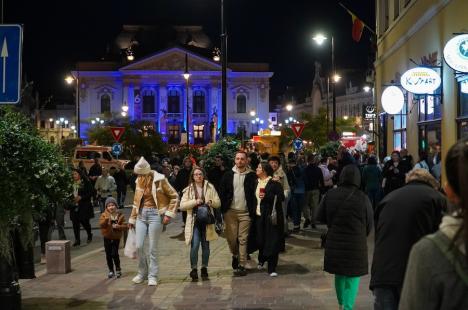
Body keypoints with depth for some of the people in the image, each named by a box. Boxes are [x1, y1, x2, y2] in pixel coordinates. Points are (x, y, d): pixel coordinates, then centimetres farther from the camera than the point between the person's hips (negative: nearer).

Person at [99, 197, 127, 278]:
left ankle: (118, 269, 9)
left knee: (114, 254, -10)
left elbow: (125, 226, -3)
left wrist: (118, 226, -22)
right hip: (107, 238, 2)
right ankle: (111, 271, 21)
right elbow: (101, 225, -16)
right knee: (108, 255, 7)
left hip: (116, 238, -2)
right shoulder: (104, 215, -3)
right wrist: (106, 219, -32)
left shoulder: (120, 215, -3)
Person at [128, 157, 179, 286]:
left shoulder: (160, 180, -9)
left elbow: (174, 196, -4)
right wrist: (132, 218, 19)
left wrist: (169, 214, -10)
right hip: (141, 215, 5)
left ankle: (153, 276, 11)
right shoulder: (139, 181, 6)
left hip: (155, 214, -5)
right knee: (139, 246, 1)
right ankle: (142, 272, 21)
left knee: (153, 248, -1)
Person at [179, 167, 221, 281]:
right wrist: (195, 202, -15)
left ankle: (204, 268, 21)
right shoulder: (189, 189, 5)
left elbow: (218, 203, 7)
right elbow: (182, 205, -3)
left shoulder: (210, 187, 7)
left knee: (205, 246, 8)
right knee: (195, 245, -12)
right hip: (194, 221, -2)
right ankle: (194, 269, 1)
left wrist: (211, 202, -14)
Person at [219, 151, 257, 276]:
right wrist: (223, 209, -4)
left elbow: (254, 194, -1)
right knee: (231, 237, 4)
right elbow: (222, 192, 4)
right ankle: (235, 255, 33)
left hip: (245, 212, -1)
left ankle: (241, 265, 7)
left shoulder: (252, 176, 0)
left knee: (243, 239, 0)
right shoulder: (228, 175, 5)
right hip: (230, 211, 2)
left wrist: (253, 211, -8)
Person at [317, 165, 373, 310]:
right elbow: (369, 223, -3)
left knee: (339, 275, 21)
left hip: (334, 242, 4)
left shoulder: (330, 195, -7)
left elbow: (321, 217, 3)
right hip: (356, 244, -4)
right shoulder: (362, 198, -14)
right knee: (352, 278, 7)